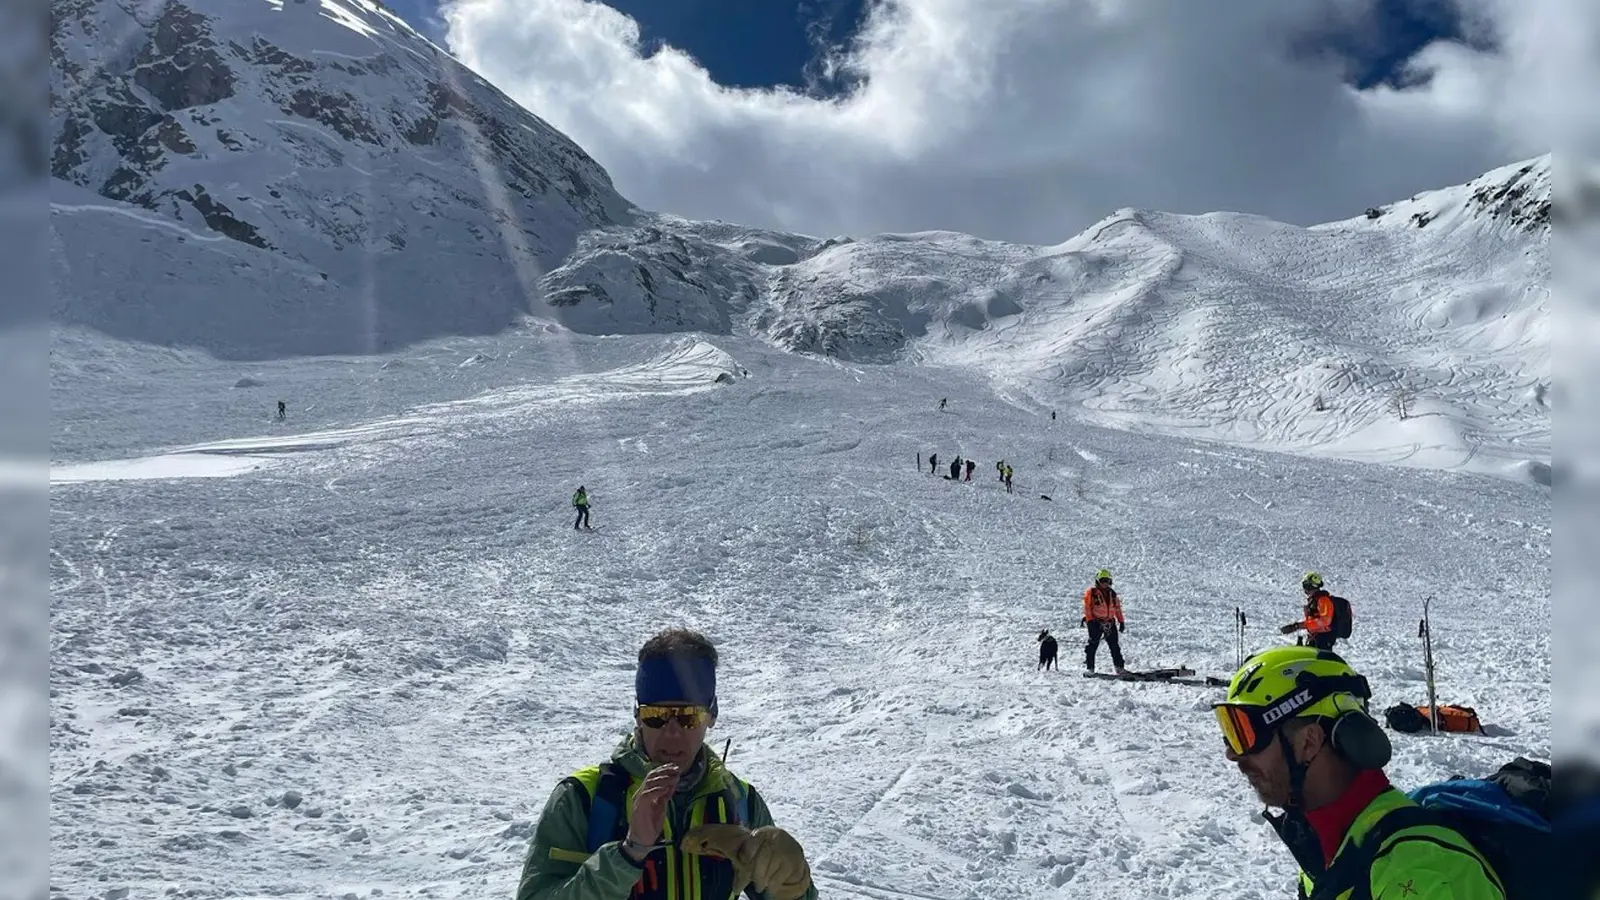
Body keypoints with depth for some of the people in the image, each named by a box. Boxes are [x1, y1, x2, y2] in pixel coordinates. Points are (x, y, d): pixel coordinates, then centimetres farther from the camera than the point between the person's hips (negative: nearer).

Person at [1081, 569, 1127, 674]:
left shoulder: (1112, 594, 15)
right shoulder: (1091, 593, -1)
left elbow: (1118, 609, 18)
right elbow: (1087, 608, -6)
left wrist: (1121, 621, 12)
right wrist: (1090, 621, -15)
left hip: (1110, 623, 5)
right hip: (1096, 622, -5)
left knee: (1115, 646, 1)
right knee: (1092, 645, -7)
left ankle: (1119, 668, 3)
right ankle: (1089, 668, -4)